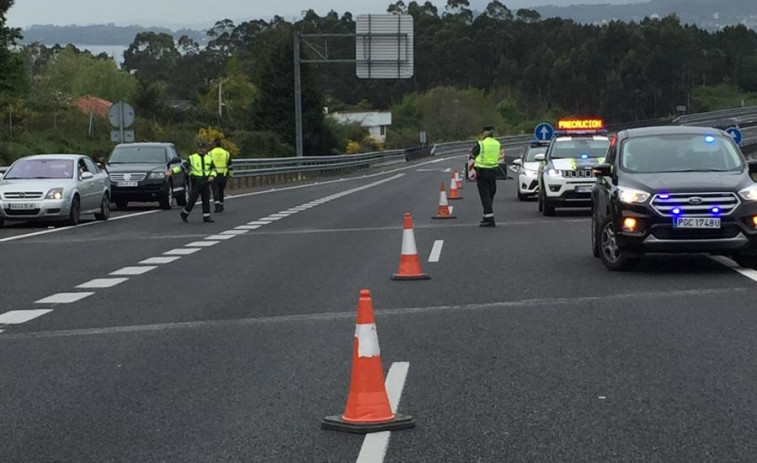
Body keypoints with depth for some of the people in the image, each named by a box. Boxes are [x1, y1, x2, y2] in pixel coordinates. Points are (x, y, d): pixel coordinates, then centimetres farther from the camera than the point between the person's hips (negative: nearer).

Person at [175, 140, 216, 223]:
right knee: (192, 199, -4)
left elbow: (213, 169, 16)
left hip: (206, 182, 4)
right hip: (196, 181, -3)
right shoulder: (192, 158, 0)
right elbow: (183, 166, -3)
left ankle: (206, 216, 9)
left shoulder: (209, 158, 11)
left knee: (206, 199, 3)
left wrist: (212, 176, -5)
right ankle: (184, 214, 12)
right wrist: (173, 171, -14)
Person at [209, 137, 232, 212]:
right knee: (221, 191, 16)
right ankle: (221, 206, 24)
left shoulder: (210, 153, -2)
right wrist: (229, 175, 15)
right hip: (223, 175, 2)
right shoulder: (226, 153, 4)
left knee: (216, 192, -2)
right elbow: (230, 166, 7)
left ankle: (217, 206, -17)